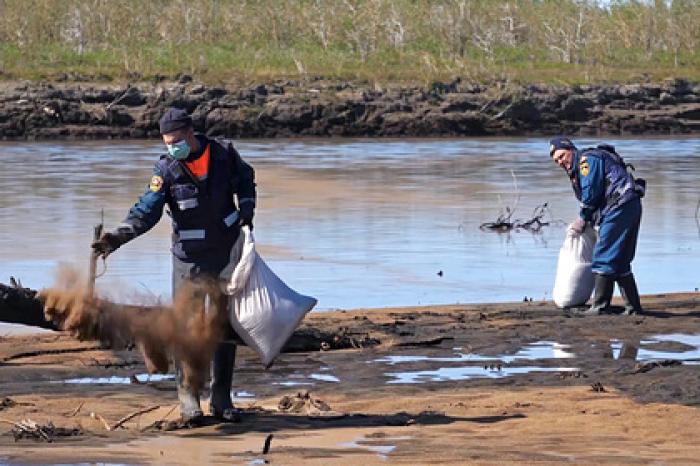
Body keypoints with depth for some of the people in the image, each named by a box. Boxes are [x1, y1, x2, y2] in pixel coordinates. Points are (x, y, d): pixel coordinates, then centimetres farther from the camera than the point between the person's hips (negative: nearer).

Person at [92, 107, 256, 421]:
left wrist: (246, 209, 3)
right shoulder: (167, 169, -10)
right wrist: (119, 236, -31)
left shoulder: (225, 156, -3)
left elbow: (246, 182, 18)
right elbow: (146, 211, -17)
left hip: (227, 253, 2)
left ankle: (221, 400, 13)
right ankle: (188, 398, -5)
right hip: (190, 258, -2)